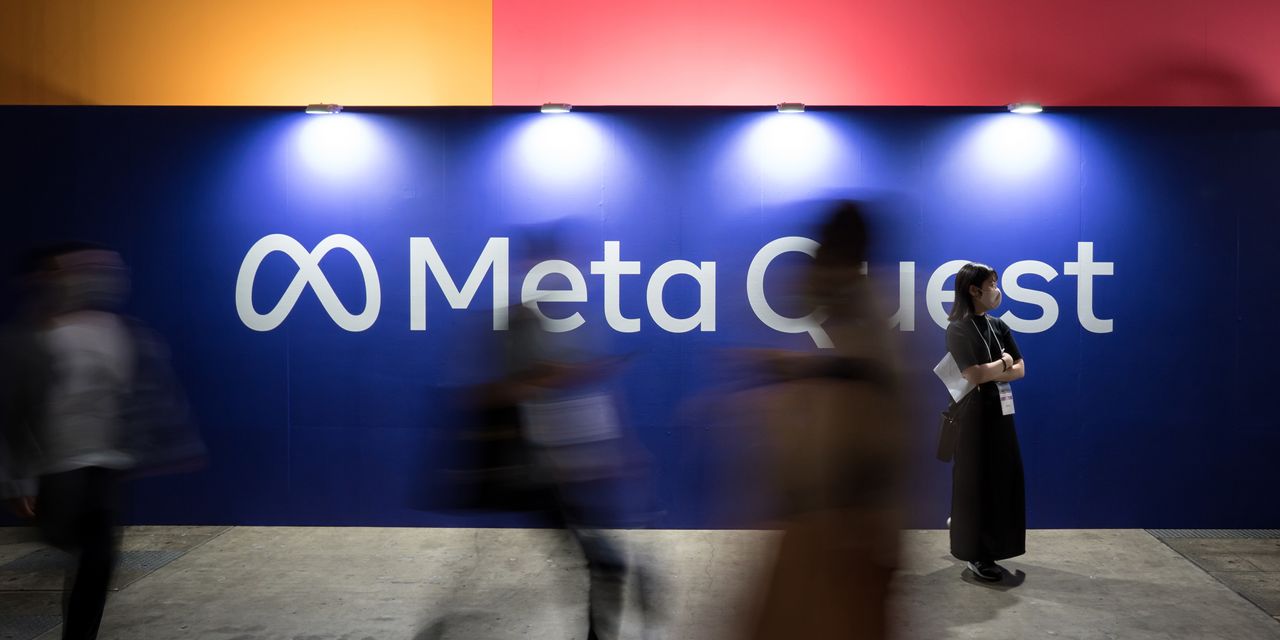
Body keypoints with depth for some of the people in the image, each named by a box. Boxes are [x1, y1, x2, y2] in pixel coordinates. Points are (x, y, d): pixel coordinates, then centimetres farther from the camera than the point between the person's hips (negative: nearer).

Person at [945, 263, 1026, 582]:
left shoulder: (999, 327, 10)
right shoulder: (958, 329, -11)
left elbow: (1020, 370, 6)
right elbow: (974, 375, -19)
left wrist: (990, 373, -11)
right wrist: (1003, 363, -4)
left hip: (1000, 413, 7)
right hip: (974, 415, -7)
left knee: (1001, 481, 7)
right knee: (975, 484, -1)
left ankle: (990, 550, 18)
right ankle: (975, 554, 7)